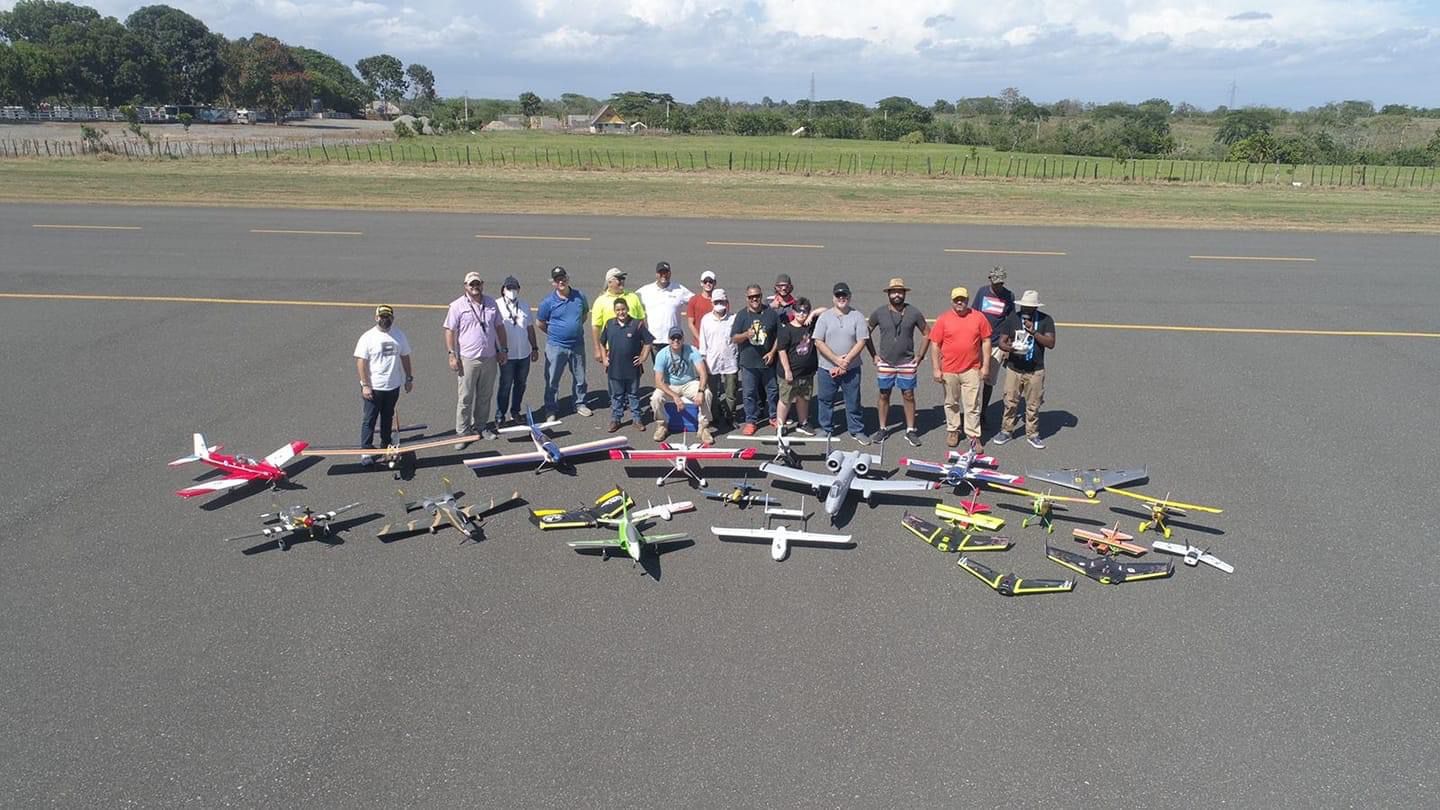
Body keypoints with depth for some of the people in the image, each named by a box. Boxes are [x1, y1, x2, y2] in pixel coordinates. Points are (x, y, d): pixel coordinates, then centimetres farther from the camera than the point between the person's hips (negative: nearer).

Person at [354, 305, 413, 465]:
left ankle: (386, 444, 34)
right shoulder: (367, 337, -11)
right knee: (369, 420, 0)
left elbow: (405, 357, 12)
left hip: (393, 386, 4)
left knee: (388, 417, 18)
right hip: (372, 387, -4)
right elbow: (361, 362, -11)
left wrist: (409, 378, 11)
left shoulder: (399, 335, 4)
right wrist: (365, 385, -16)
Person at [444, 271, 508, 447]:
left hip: (490, 358, 4)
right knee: (465, 398, 0)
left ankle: (481, 426, 28)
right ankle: (462, 433, 7)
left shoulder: (491, 303, 8)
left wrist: (503, 349, 11)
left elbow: (499, 327, 14)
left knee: (485, 396, 14)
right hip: (468, 359, -4)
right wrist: (452, 355, -12)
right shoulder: (457, 306, -6)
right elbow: (450, 331, -7)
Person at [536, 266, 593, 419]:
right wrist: (554, 333, 6)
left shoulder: (580, 296, -2)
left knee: (580, 378, 14)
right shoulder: (548, 302, -10)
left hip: (577, 344, 3)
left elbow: (585, 313, 16)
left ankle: (580, 403, 31)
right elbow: (539, 323, 1)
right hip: (556, 346, -3)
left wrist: (576, 329, 11)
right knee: (552, 380, 3)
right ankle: (551, 409, 15)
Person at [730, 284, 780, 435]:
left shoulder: (771, 313, 1)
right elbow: (734, 339, -2)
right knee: (749, 393, 4)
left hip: (768, 361, 1)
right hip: (748, 362, -1)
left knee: (773, 390, 11)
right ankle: (750, 421, 15)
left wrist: (773, 352, -5)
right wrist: (746, 335, -21)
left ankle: (773, 417, 28)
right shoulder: (741, 315, 0)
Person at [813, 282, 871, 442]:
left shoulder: (857, 317, 0)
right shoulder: (824, 317, 0)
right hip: (827, 368, 0)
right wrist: (837, 360, -14)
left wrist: (846, 360, -14)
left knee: (853, 401, 7)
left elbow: (862, 341, -5)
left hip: (851, 369, 0)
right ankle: (826, 430, 24)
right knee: (825, 401, 9)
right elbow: (819, 342, -6)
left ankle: (858, 431, 19)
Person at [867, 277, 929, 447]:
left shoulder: (913, 312, -4)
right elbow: (867, 332, 10)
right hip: (885, 363, 1)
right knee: (884, 396, 8)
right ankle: (883, 428, 19)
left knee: (908, 396, 3)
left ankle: (910, 431, 11)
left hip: (907, 363, -1)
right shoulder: (879, 313, -2)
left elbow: (926, 334, 6)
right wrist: (874, 355, 4)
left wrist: (920, 356, 1)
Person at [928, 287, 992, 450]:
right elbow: (935, 345, 0)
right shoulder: (943, 319, -1)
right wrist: (936, 369, -4)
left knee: (972, 405, 0)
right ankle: (953, 431, 28)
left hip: (972, 370, 0)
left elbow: (986, 341, 6)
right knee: (951, 403, 13)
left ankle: (974, 436, 6)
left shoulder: (978, 317, 2)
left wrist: (985, 365, 2)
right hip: (949, 370, 1)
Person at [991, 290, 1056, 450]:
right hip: (1014, 369, 1)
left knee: (1033, 405, 7)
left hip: (1035, 371, -1)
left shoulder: (1045, 320, -2)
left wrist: (1034, 332, -21)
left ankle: (1032, 434, 20)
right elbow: (1002, 342, 0)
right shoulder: (1012, 319, 1)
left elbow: (1051, 343, -10)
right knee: (1010, 402, 7)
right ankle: (1006, 431, 22)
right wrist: (1010, 348, -22)